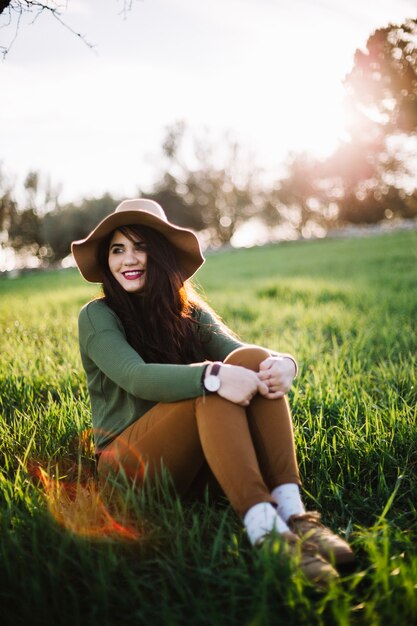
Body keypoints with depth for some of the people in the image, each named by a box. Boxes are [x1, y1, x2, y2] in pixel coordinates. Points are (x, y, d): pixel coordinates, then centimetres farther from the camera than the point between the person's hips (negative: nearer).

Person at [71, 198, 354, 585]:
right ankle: (263, 528, -42)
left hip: (196, 462, 4)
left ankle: (292, 511, -34)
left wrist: (283, 363, -30)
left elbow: (240, 351, -7)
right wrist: (213, 376, -38)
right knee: (211, 386, -30)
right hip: (129, 464, -4)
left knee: (252, 360, -21)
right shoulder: (97, 316, -3)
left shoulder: (191, 313, 11)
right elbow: (136, 377, -22)